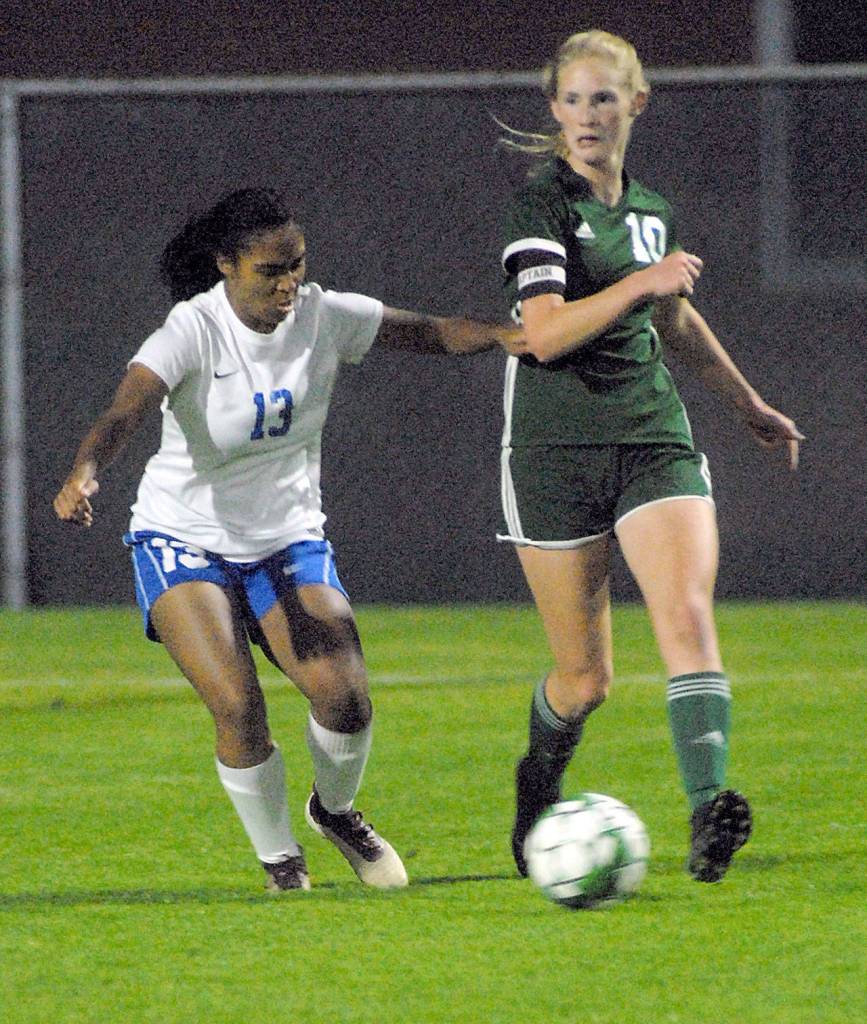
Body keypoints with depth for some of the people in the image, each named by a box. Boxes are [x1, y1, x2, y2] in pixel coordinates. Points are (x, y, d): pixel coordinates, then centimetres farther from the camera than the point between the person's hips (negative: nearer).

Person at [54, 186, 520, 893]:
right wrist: (85, 473, -56)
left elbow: (428, 332, 1)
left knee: (344, 697, -16)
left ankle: (335, 809, 18)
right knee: (239, 708, -22)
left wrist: (511, 335, -15)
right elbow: (126, 410, -36)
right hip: (184, 540, -3)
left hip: (290, 541, 3)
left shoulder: (323, 317, -8)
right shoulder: (193, 331, -21)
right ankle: (279, 860, 4)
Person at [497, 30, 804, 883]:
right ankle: (540, 779, 35)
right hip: (556, 452, -4)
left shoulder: (648, 211, 12)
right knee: (584, 678, 3)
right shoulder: (542, 204, -6)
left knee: (687, 616, -20)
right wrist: (638, 283, -28)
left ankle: (708, 812, -32)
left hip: (652, 439, 4)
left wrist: (748, 404, 39)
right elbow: (545, 333, -19)